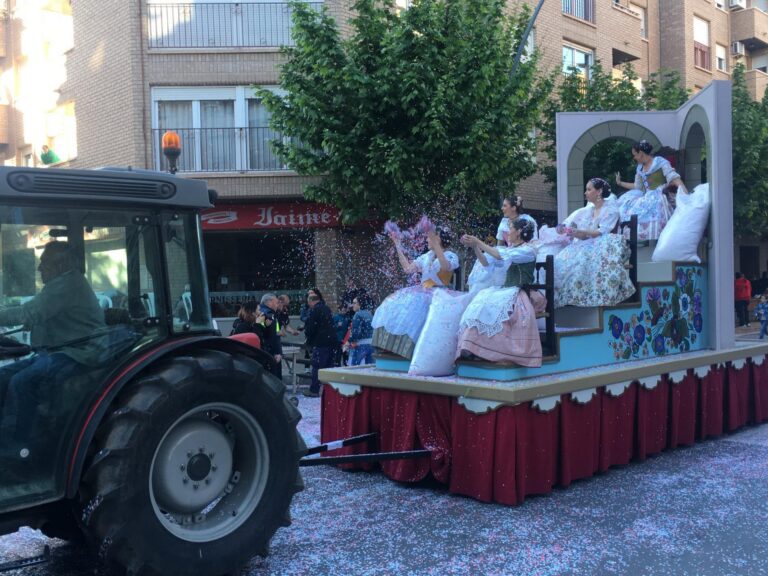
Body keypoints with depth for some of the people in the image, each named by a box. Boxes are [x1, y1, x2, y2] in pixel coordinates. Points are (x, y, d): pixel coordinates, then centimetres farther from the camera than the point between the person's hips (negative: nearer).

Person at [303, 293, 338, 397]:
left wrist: (306, 331, 8)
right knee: (329, 366, 13)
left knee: (317, 367, -3)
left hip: (320, 343, -8)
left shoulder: (314, 310, -11)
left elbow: (310, 328, -15)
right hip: (331, 341, 8)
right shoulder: (327, 309, 15)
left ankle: (314, 390, -1)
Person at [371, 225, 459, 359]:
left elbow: (446, 267, -24)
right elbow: (408, 268, 14)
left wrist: (435, 244, -29)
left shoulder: (451, 256, -1)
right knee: (395, 302, -11)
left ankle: (409, 349, -29)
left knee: (413, 303, -31)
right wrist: (398, 246, 14)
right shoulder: (426, 256, 19)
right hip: (423, 292, 7)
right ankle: (394, 346, -15)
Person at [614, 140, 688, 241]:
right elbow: (637, 187, 26)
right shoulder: (640, 168, 16)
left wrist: (685, 193, -29)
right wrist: (620, 183, 30)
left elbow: (673, 177, -15)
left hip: (657, 197, -7)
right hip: (646, 198, 7)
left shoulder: (660, 162, -5)